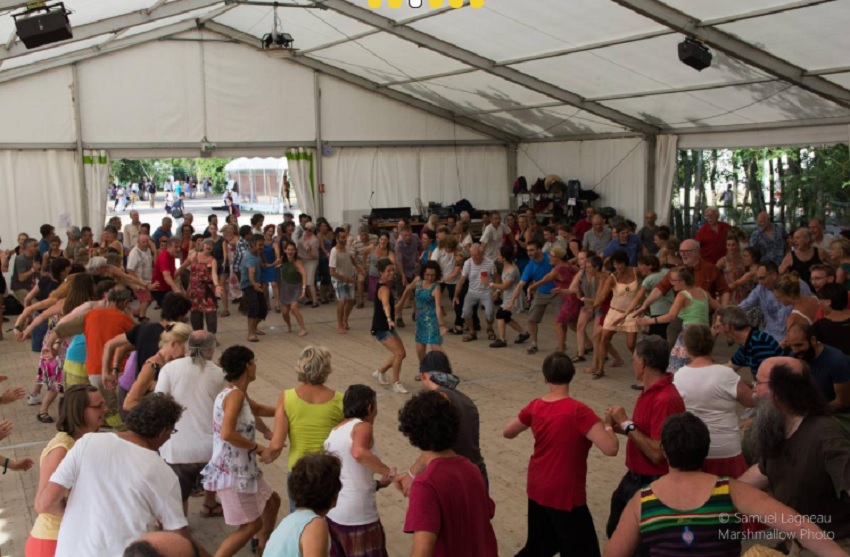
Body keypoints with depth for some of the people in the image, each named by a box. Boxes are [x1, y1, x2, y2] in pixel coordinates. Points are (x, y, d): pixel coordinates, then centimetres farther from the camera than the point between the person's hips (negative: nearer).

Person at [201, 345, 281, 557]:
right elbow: (227, 434, -33)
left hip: (242, 467, 10)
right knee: (251, 525, 0)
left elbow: (258, 409, 26)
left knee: (272, 500, 24)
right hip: (232, 471, -10)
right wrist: (259, 448, -24)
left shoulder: (237, 394, 8)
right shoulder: (235, 394, -22)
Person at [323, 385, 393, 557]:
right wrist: (390, 472, -26)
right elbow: (359, 453, -34)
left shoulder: (334, 432, 13)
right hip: (358, 517, -8)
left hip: (333, 513, 8)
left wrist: (376, 484, 20)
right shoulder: (362, 426, -11)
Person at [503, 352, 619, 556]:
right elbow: (610, 448, -28)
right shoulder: (578, 411, -23)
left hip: (537, 489, 7)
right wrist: (609, 424, -8)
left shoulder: (535, 406, -4)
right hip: (565, 496, -7)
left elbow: (508, 432, 12)